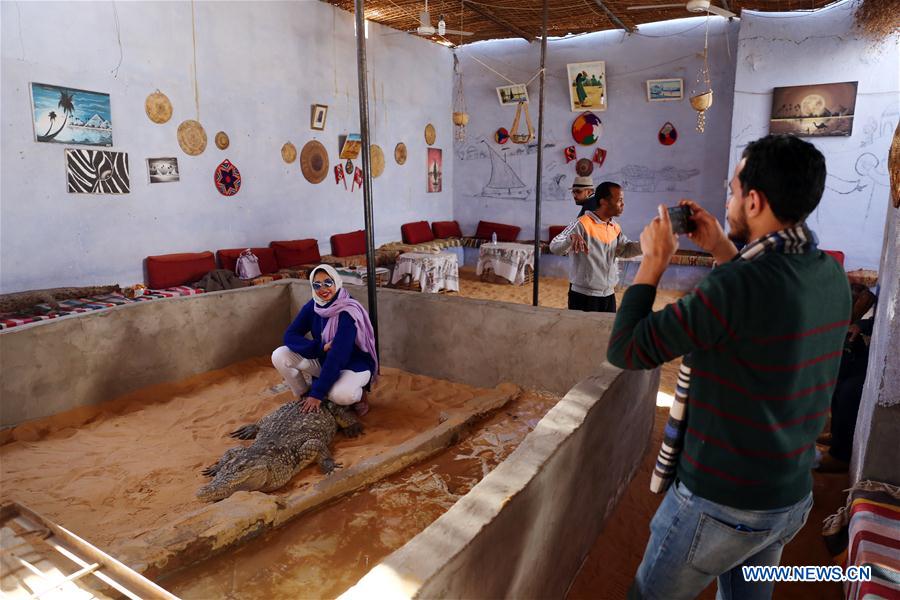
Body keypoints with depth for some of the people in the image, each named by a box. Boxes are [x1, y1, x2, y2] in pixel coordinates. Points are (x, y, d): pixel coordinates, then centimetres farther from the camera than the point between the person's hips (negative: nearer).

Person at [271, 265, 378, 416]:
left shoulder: (348, 312, -27)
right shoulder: (312, 306, -8)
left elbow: (338, 355, -32)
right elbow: (290, 335, -10)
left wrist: (317, 393, -33)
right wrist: (322, 347, -26)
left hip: (354, 364, -6)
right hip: (324, 360, 6)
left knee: (340, 395, -37)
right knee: (279, 355, -12)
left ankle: (359, 394, -1)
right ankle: (304, 397, 8)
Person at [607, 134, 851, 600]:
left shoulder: (740, 283, -29)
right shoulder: (832, 276, -4)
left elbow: (624, 349, -25)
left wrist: (654, 261, -14)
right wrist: (722, 251, 9)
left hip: (718, 505, -7)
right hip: (794, 498, 7)